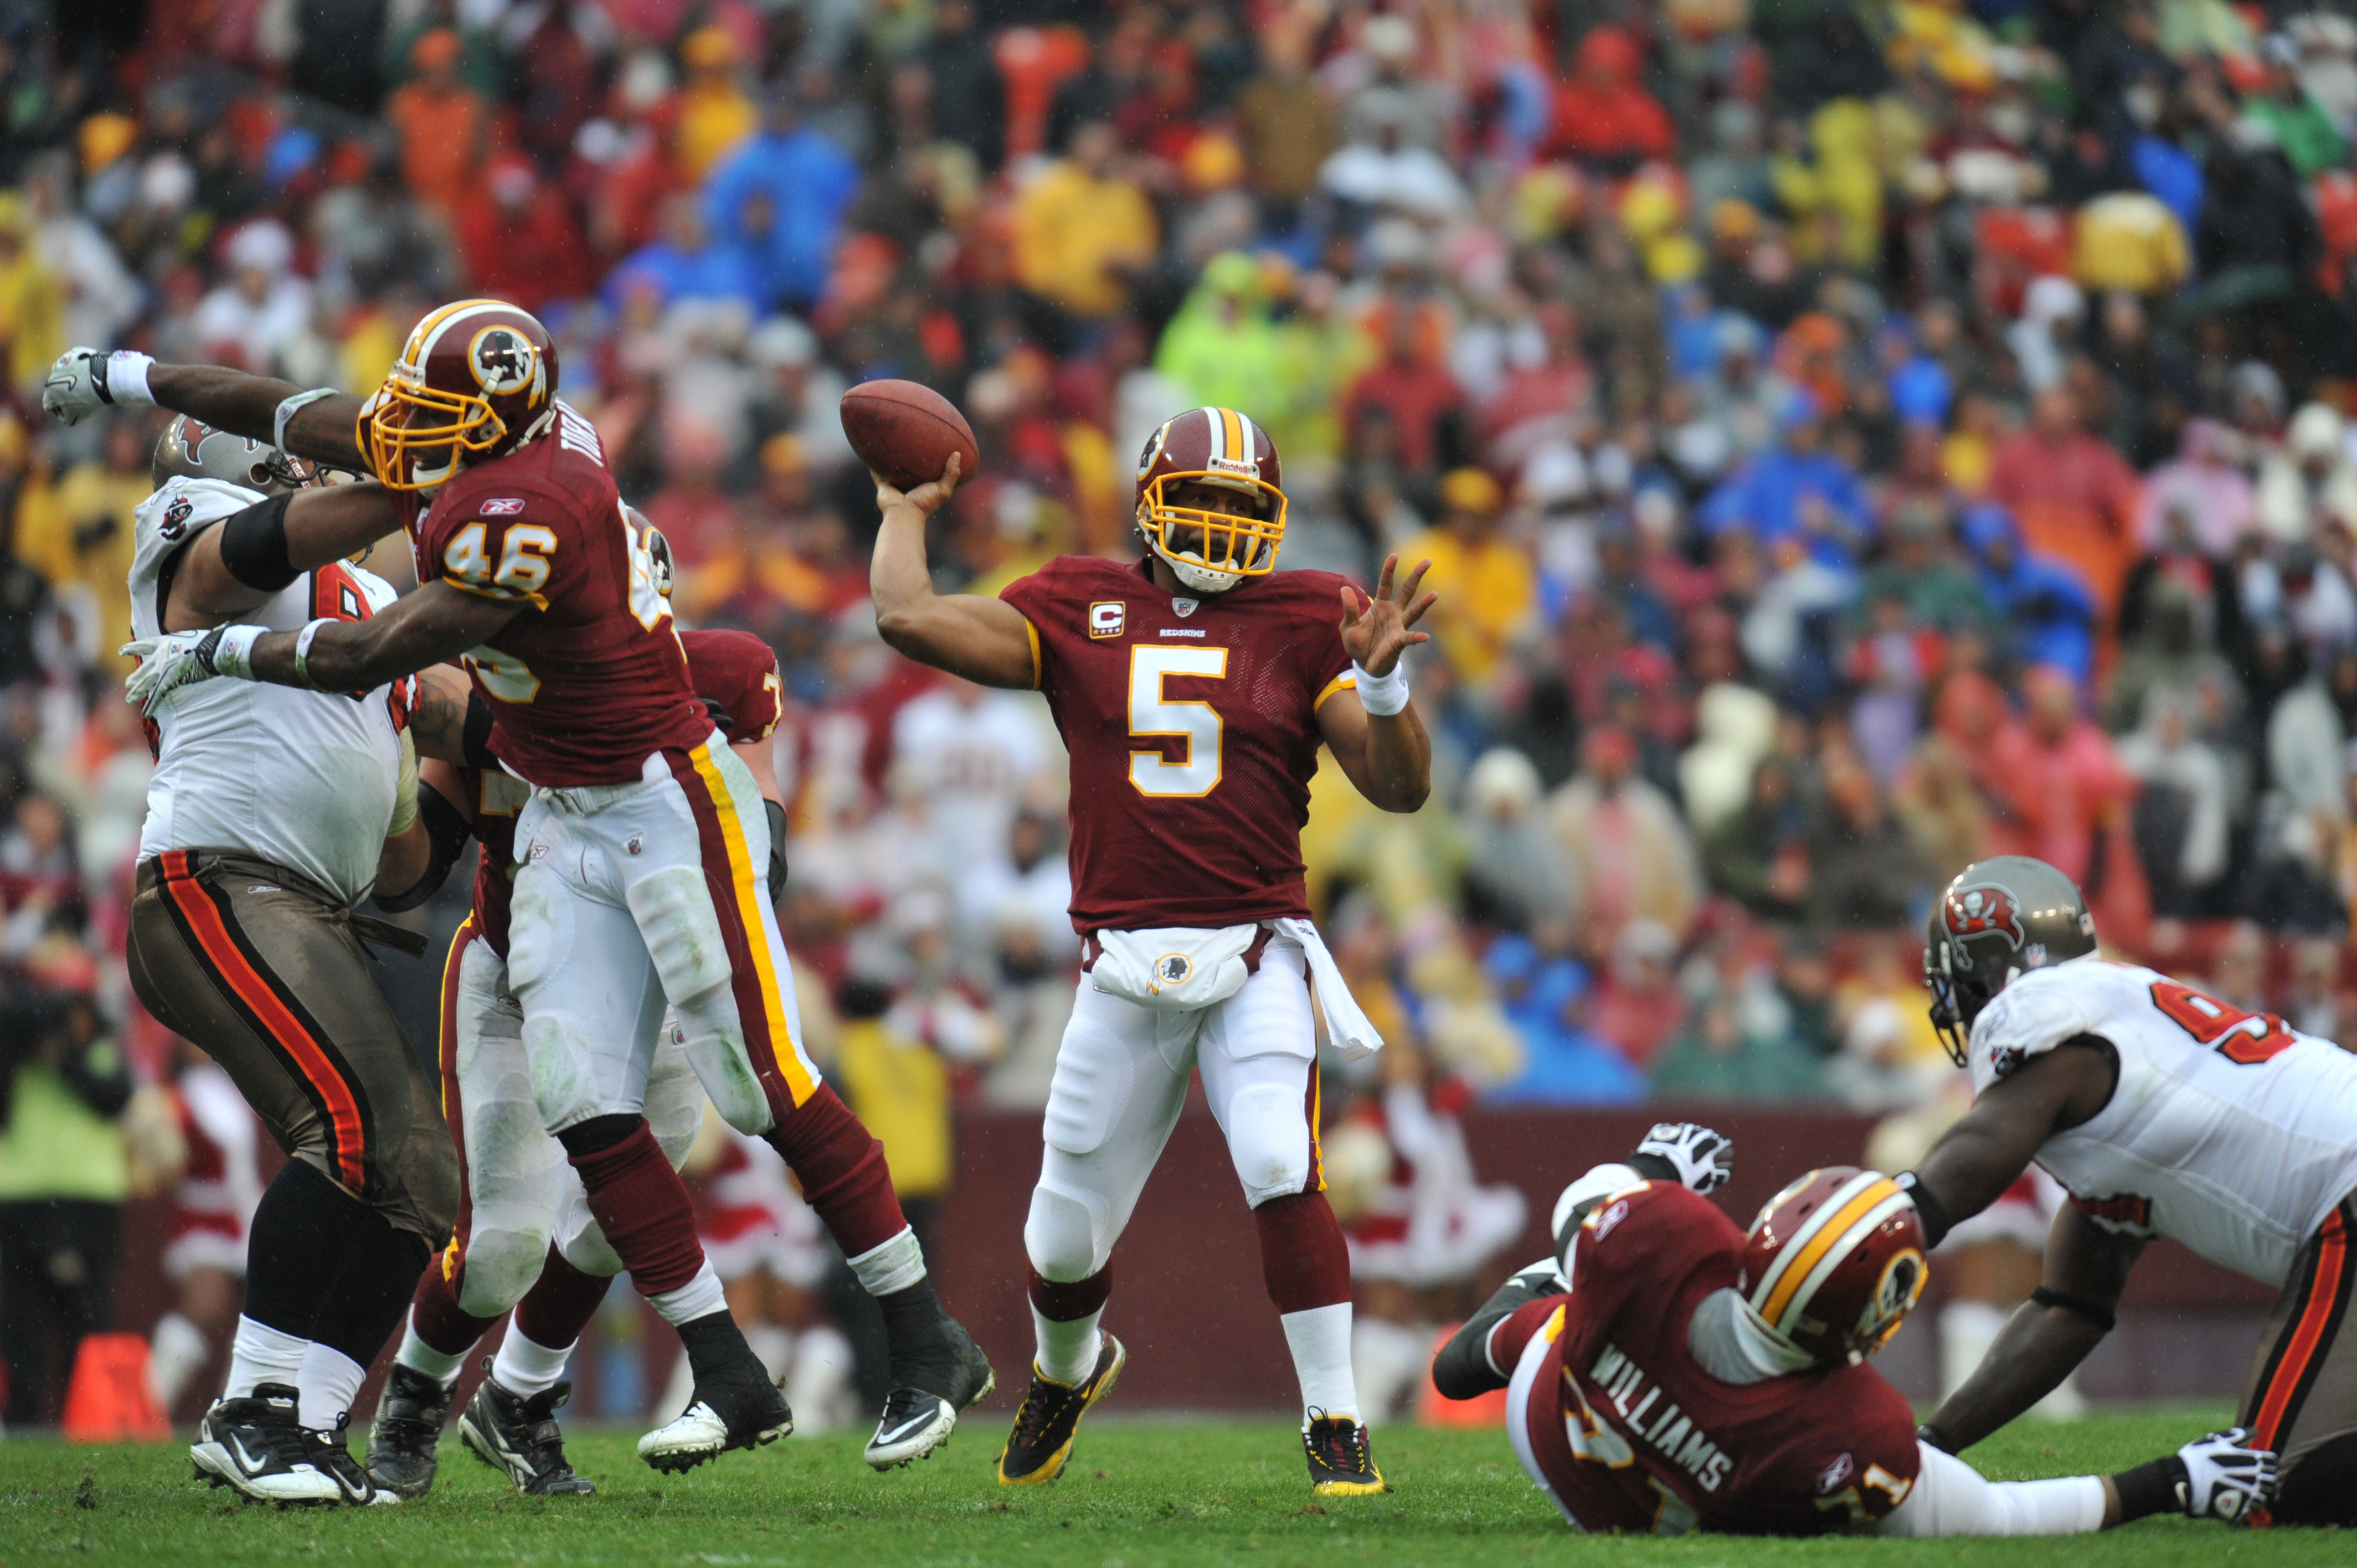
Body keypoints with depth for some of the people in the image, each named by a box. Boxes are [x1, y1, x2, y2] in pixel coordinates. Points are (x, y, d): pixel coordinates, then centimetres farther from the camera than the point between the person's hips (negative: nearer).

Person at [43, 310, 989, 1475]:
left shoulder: (524, 514, -26)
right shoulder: (471, 448, 0)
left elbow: (369, 659, -19)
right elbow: (310, 417, 13)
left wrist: (214, 651, -6)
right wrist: (129, 378, 21)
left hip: (666, 802, -9)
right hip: (563, 826, 9)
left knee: (767, 1085, -9)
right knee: (589, 1113, 0)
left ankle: (928, 1347, 1)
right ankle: (730, 1381, 3)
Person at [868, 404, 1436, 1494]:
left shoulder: (1302, 624, 5)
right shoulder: (1078, 610, 7)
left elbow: (1399, 788, -1)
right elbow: (909, 619, -1)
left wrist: (1380, 682, -17)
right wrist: (906, 512, 13)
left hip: (1256, 960, -2)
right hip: (1123, 970, 2)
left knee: (1280, 1170, -24)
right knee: (1067, 1232, 9)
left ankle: (1334, 1425, -15)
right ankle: (1066, 1368, 44)